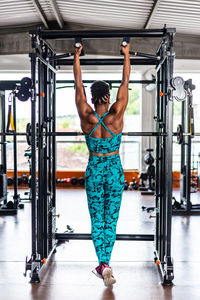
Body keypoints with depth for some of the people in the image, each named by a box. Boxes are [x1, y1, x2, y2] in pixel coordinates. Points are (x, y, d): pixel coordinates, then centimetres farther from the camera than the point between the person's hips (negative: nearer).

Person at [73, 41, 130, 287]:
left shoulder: (86, 117, -9)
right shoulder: (116, 115, -11)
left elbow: (78, 84, 0)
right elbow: (125, 83, -2)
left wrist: (77, 56, 10)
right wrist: (126, 55, 7)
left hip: (93, 171, 1)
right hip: (114, 171, 0)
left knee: (96, 221, 8)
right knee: (111, 221, 7)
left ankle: (103, 264, 1)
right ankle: (105, 264, 4)